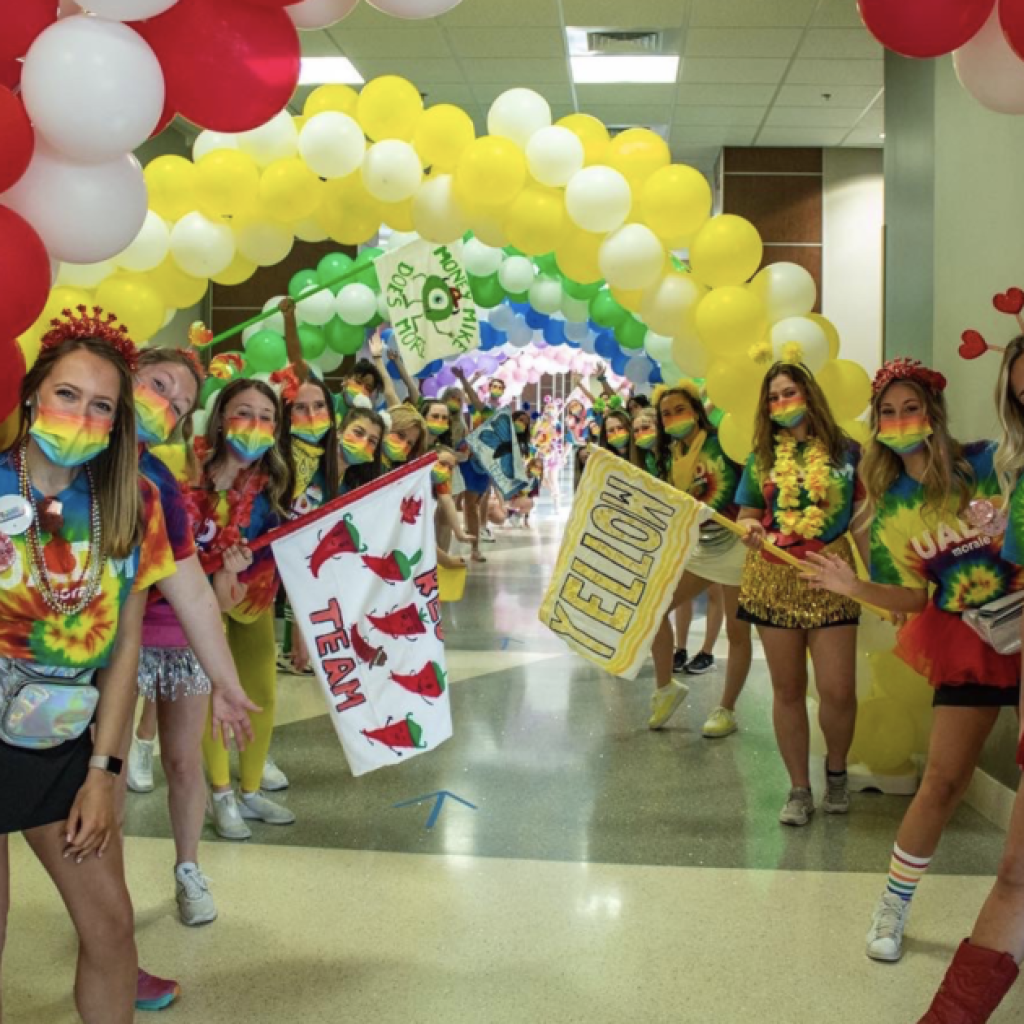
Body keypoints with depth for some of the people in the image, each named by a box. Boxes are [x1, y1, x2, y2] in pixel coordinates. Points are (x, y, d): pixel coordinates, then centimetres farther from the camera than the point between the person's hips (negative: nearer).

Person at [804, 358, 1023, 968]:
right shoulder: (890, 509, 4)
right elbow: (914, 598, 5)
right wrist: (854, 587, -9)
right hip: (963, 641, 2)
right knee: (943, 781, 4)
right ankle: (894, 908, 20)